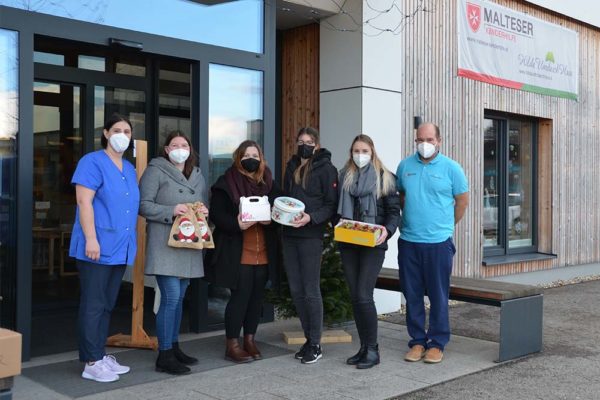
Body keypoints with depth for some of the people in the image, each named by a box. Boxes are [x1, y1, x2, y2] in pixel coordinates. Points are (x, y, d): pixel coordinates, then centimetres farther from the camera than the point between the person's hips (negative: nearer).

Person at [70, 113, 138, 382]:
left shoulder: (129, 169, 17)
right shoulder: (92, 162, -6)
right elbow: (84, 201, -14)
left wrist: (129, 243, 18)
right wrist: (91, 239, -21)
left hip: (120, 249, 8)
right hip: (97, 247, -8)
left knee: (107, 305, 13)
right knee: (93, 305, -3)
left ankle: (100, 355, 22)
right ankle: (91, 363, 4)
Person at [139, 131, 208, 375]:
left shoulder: (197, 176, 18)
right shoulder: (155, 171, -3)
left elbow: (205, 206, 25)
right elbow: (143, 205, -9)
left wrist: (204, 212, 1)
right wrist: (172, 211, -19)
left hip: (188, 246, 7)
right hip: (165, 245, -7)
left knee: (179, 298, 13)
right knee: (170, 298, -11)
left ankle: (174, 347, 24)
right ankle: (164, 355, -3)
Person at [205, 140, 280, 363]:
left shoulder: (269, 184, 13)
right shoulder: (226, 183, -1)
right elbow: (216, 213, -8)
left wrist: (271, 219, -10)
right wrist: (236, 224, -24)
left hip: (263, 252, 5)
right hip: (237, 252, -5)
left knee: (257, 296, 9)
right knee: (240, 296, -4)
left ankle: (249, 340, 23)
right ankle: (232, 345, 8)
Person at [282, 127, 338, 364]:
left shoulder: (325, 168, -3)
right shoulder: (291, 167, 15)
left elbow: (332, 204, -7)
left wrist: (311, 218, -21)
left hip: (311, 236, -6)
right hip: (289, 234, 6)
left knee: (311, 291, -2)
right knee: (296, 291, 9)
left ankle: (315, 345, 9)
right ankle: (309, 339, 21)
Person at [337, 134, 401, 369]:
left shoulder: (384, 177, 2)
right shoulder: (344, 176, 13)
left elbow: (394, 211, -1)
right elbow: (337, 208, 15)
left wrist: (387, 230, -19)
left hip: (373, 244, -4)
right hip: (348, 244, 5)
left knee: (363, 296, -11)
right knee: (355, 296, 7)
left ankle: (372, 350, 1)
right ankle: (364, 347, 17)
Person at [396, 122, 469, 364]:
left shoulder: (450, 168, -2)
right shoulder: (405, 166, 7)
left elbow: (462, 201, 5)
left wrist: (445, 225, 10)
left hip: (438, 242, -3)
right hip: (408, 241, 3)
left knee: (438, 296, 3)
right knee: (412, 295, 8)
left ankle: (437, 344, 14)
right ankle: (417, 341, 20)